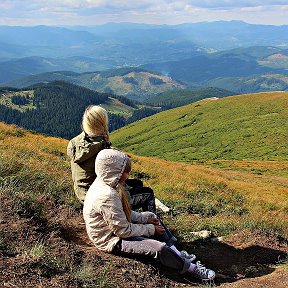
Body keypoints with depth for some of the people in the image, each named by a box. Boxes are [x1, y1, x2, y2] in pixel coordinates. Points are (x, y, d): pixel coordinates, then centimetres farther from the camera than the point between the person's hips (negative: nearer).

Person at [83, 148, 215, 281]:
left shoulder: (104, 183, -2)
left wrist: (144, 218, 2)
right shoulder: (107, 197, -32)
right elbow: (123, 230, -26)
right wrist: (151, 229, -13)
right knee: (159, 248, -21)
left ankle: (178, 255, 11)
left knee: (150, 216, 18)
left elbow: (123, 212, 11)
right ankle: (191, 268, 3)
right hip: (112, 241, -11)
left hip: (116, 227, 11)